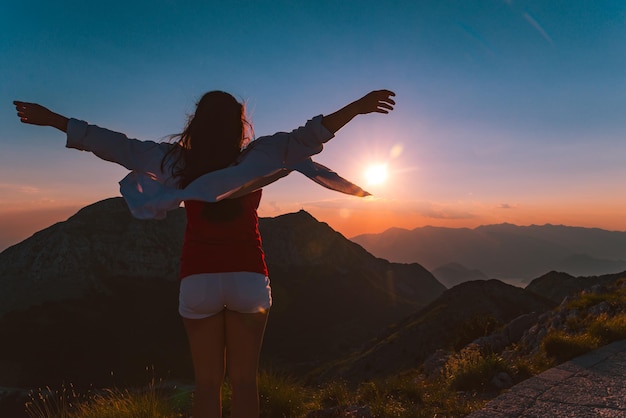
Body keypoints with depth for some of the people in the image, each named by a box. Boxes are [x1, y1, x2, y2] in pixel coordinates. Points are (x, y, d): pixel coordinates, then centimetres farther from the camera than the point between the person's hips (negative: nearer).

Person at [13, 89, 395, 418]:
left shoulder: (180, 161, -2)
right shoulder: (256, 157, -7)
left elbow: (115, 145, 3)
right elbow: (305, 138, -15)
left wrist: (52, 119, 14)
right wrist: (358, 107, -13)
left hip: (198, 279, 1)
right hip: (248, 277, -1)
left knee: (207, 381, 12)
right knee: (244, 379, 10)